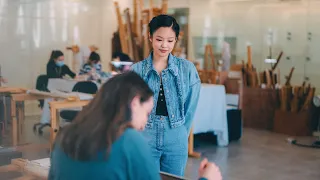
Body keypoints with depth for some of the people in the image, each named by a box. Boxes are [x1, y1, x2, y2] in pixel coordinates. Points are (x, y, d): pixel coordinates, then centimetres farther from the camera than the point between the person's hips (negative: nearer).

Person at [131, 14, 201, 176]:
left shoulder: (187, 69, -1)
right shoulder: (136, 70, -2)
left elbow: (190, 107, 5)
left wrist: (181, 134, 6)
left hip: (176, 142, 1)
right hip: (145, 139, 0)